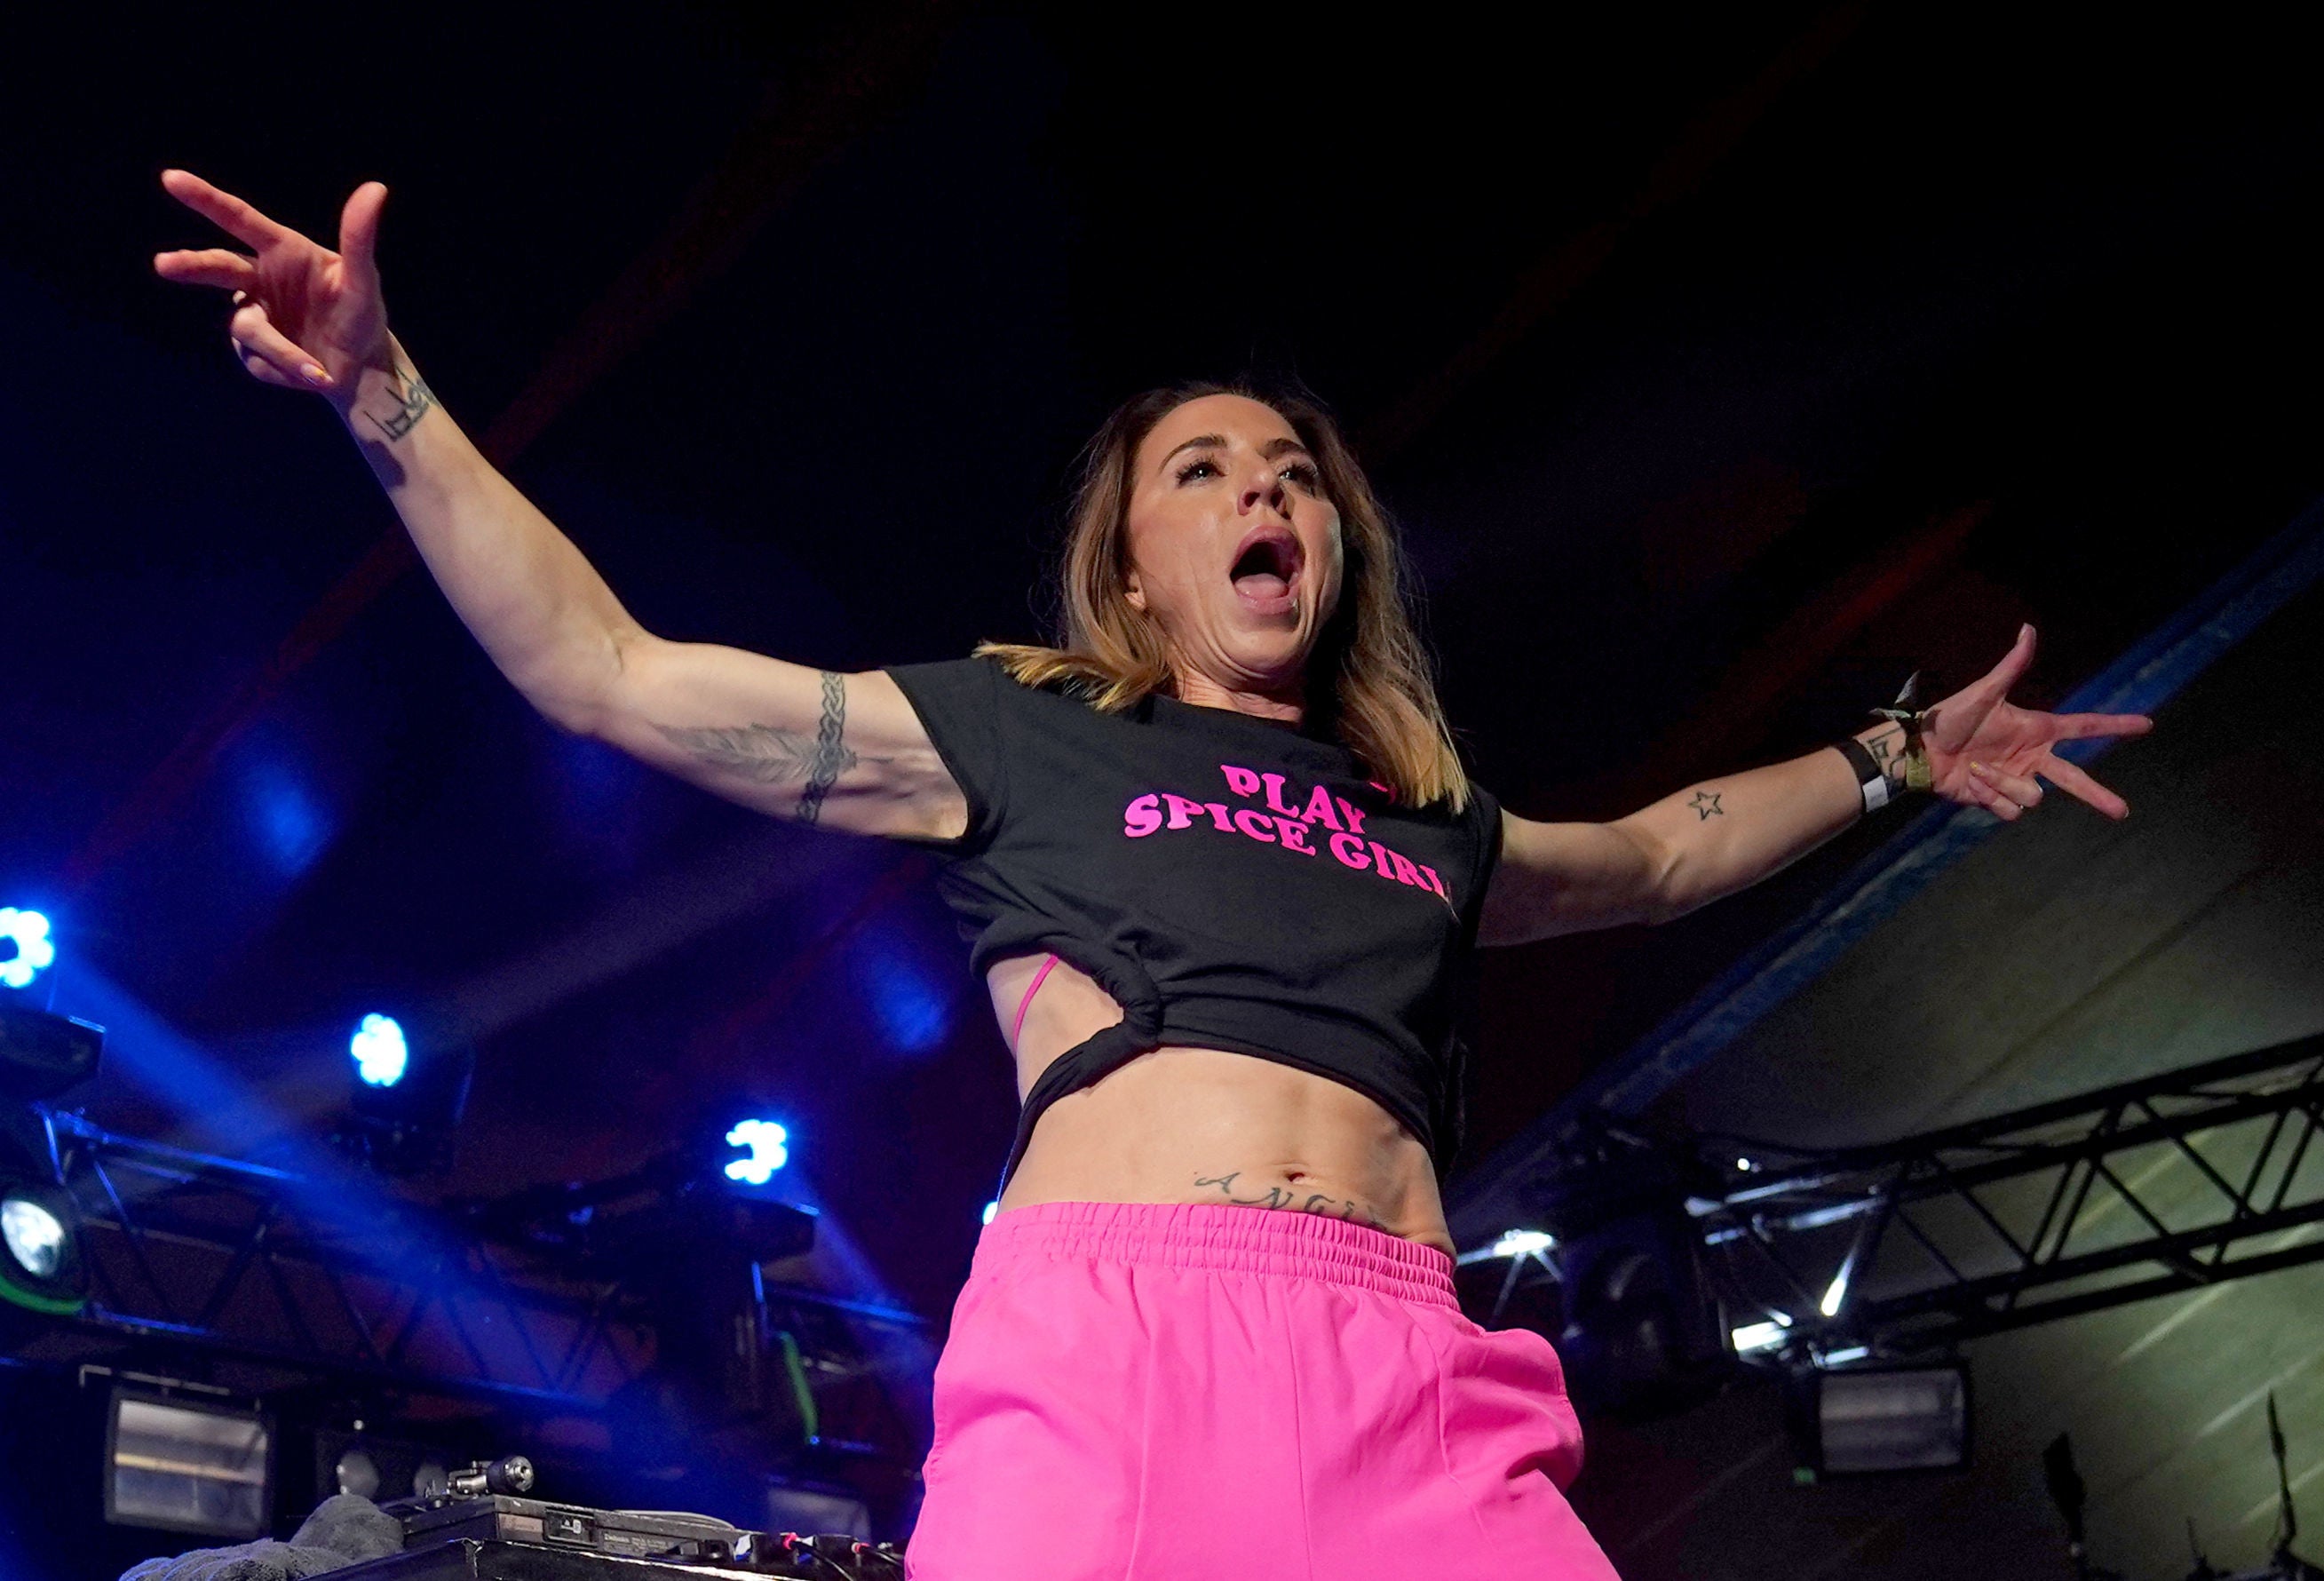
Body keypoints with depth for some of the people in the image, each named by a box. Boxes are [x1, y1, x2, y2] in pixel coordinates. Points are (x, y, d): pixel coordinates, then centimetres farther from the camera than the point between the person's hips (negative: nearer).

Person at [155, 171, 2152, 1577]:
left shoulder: (1426, 821, 31)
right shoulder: (1016, 733, 20)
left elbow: (1650, 855, 51)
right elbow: (607, 673, 19)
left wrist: (1891, 756, 52)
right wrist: (392, 400, 12)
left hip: (1417, 1398, 4)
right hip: (1103, 1339, -3)